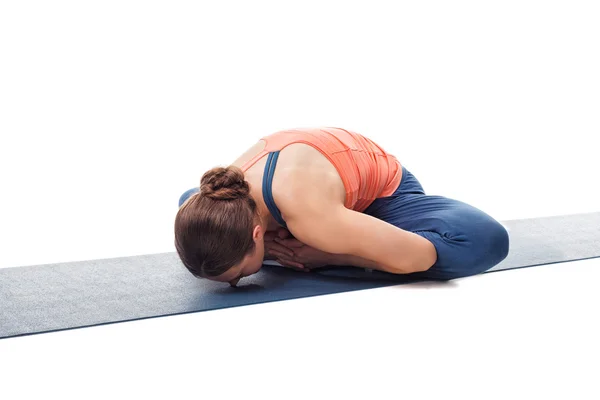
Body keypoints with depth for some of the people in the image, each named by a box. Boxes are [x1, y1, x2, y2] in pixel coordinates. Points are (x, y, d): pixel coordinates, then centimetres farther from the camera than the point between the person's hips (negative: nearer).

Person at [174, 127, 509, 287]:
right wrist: (265, 246, -24)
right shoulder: (222, 197, -31)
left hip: (381, 188, -5)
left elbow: (416, 254, -41)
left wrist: (326, 256, -32)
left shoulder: (307, 213, -48)